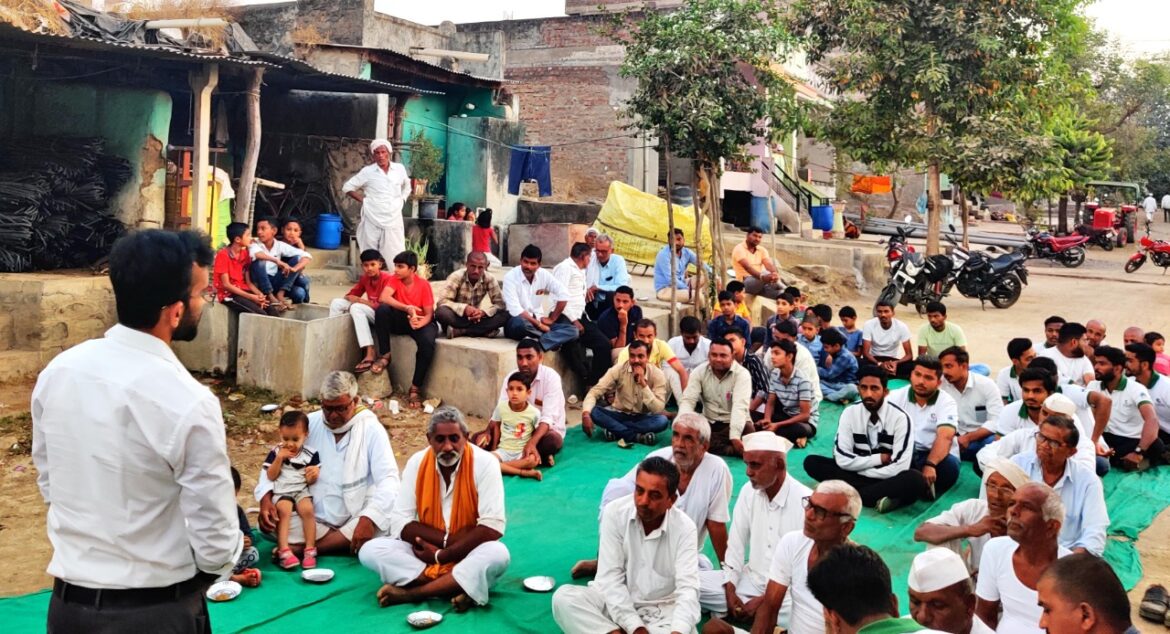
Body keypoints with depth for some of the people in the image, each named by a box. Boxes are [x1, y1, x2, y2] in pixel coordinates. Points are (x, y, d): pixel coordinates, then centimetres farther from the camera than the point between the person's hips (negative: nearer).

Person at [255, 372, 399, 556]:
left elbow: (388, 479, -16)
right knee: (267, 521, -23)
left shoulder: (371, 429, -8)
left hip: (354, 520, -1)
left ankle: (300, 548, -20)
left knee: (377, 522, -34)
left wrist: (368, 518, -32)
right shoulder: (309, 423, 0)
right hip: (311, 518, 2)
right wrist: (266, 498, -17)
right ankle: (342, 541, -17)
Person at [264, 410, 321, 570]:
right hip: (281, 492, -1)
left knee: (307, 509, -29)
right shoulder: (276, 452, 2)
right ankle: (284, 551, -35)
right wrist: (279, 458, -14)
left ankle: (310, 549, -24)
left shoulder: (310, 454, 1)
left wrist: (313, 475, -19)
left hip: (301, 491, 1)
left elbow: (311, 481, 5)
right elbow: (271, 476, -2)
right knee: (284, 510, -31)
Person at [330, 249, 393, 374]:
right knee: (337, 303, -3)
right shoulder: (364, 278, 4)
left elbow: (383, 305, -24)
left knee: (356, 307, -32)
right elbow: (349, 296, 12)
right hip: (369, 313, 7)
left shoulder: (388, 279, -18)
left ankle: (370, 353, -35)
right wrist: (352, 299, -13)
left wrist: (359, 300, -16)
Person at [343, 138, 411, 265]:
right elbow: (347, 187, 6)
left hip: (394, 220, 2)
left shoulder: (400, 169, 6)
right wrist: (363, 200, -1)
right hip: (372, 221, -2)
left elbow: (407, 186, 25)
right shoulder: (367, 171, -1)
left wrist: (402, 200, 11)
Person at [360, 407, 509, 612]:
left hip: (467, 555, -3)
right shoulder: (417, 463, -6)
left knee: (498, 554, -34)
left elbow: (492, 527, -20)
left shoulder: (484, 463, -15)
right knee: (370, 551, -19)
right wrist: (447, 539, -20)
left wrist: (441, 556, -21)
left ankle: (410, 592, -27)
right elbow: (400, 523, -8)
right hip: (425, 550, 3)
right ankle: (459, 585, -25)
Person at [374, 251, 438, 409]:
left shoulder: (423, 285, -12)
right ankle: (385, 355, -17)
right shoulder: (394, 279, -7)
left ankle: (415, 389, -21)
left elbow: (429, 314, -12)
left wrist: (419, 323, -35)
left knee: (427, 343, -35)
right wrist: (407, 308, -38)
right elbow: (384, 298, -26)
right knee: (382, 309, -29)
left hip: (421, 322, -2)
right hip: (401, 320, 2)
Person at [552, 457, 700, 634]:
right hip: (616, 602, 1)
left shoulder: (685, 528, -14)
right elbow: (610, 577, -16)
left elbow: (688, 589, -23)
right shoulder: (615, 512, -14)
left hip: (663, 611, -1)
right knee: (563, 597, -25)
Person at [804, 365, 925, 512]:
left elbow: (899, 467, -19)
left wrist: (861, 467, -15)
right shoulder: (850, 413, -6)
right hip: (856, 475, 3)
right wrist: (879, 458, -13)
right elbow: (843, 459, -11)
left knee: (916, 480, -35)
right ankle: (877, 496, -27)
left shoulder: (900, 417, -14)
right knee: (812, 462, -18)